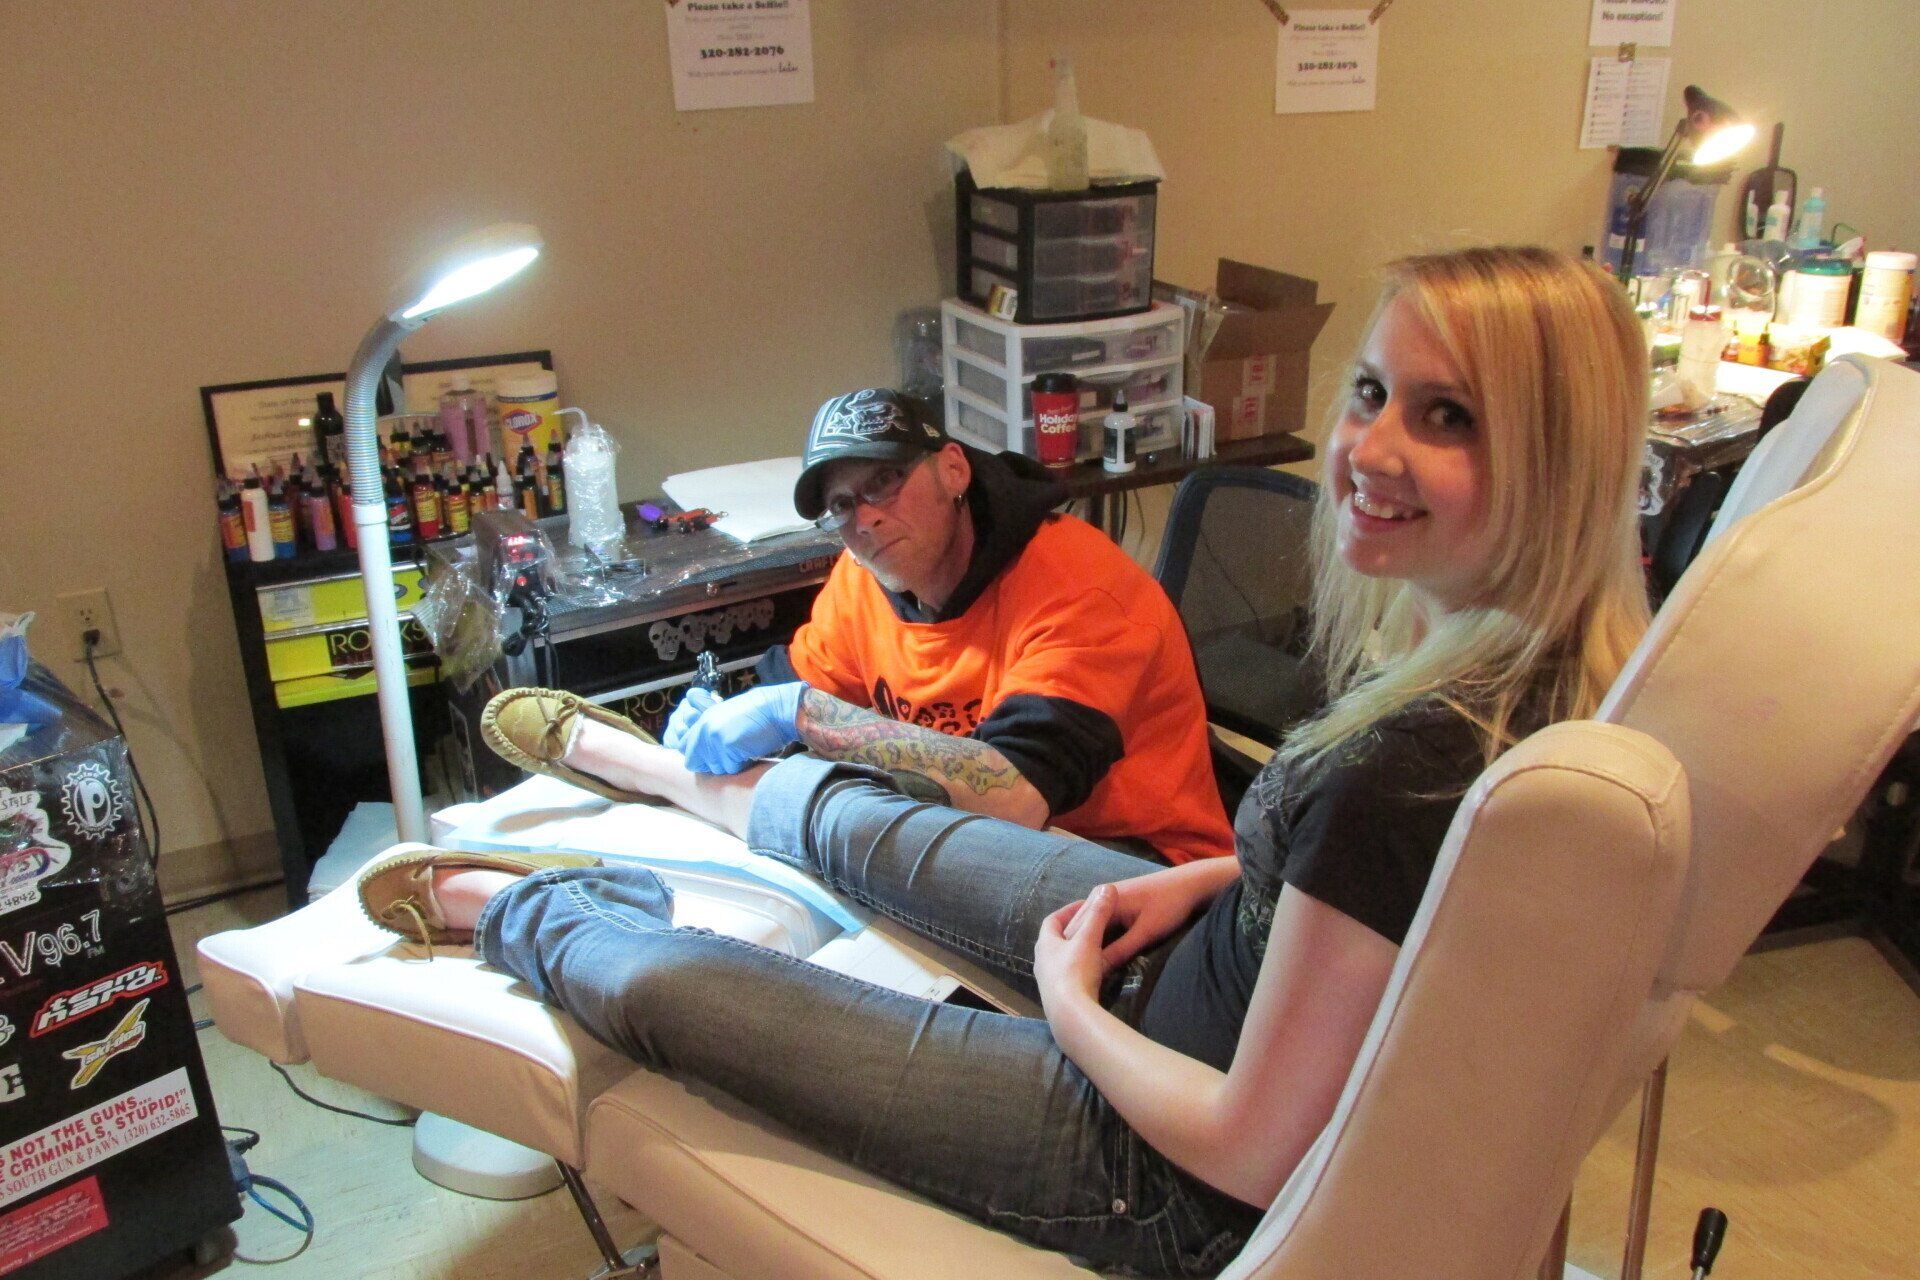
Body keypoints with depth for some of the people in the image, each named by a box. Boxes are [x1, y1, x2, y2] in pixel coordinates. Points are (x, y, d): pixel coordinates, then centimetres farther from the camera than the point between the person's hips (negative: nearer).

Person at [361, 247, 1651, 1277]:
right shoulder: (1552, 657, -11)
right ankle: (681, 774, 54)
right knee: (864, 821, 21)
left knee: (668, 988, 1)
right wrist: (1218, 874, 1)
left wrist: (1066, 1001, -13)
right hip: (1232, 966, 8)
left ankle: (488, 899, 35)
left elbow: (1250, 1150, -29)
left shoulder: (1410, 768, -39)